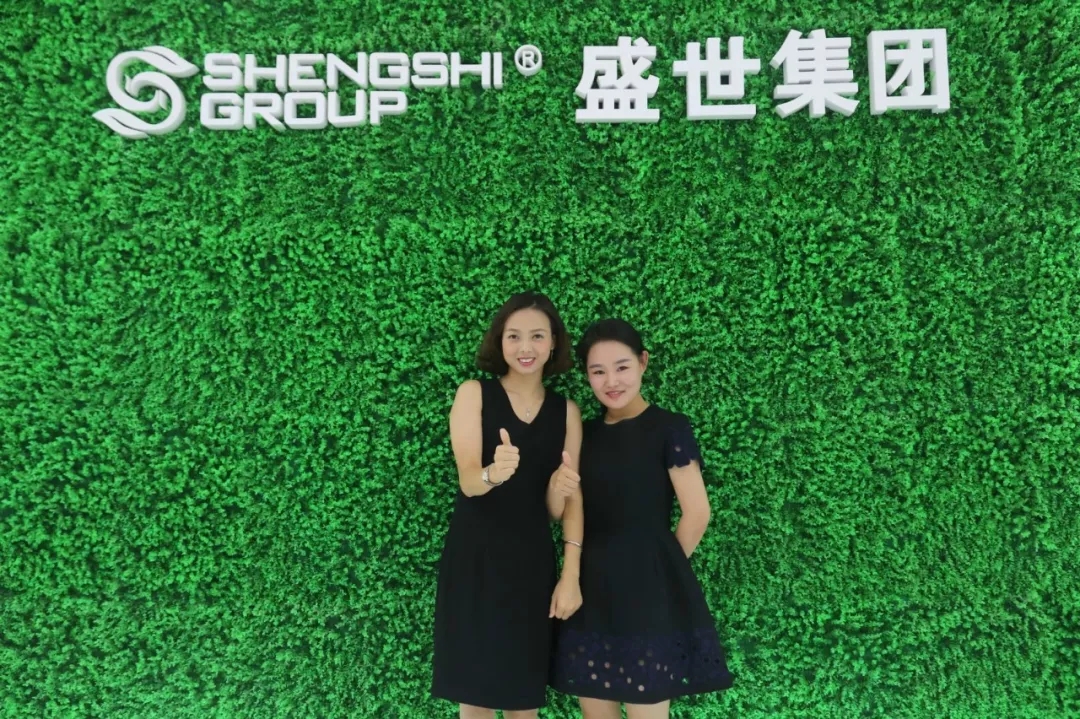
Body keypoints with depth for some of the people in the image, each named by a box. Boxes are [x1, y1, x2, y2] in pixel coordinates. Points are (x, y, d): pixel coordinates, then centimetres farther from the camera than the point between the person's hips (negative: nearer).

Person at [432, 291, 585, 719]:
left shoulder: (566, 411, 3)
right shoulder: (473, 394, -3)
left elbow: (568, 504, 1)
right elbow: (469, 481, -15)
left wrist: (571, 575, -12)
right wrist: (493, 473, -37)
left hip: (532, 563, 2)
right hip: (474, 558, -2)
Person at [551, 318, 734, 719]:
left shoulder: (669, 428, -7)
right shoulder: (586, 433, 9)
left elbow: (697, 514, -9)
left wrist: (657, 570, 1)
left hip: (648, 591, -5)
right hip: (592, 589, 5)